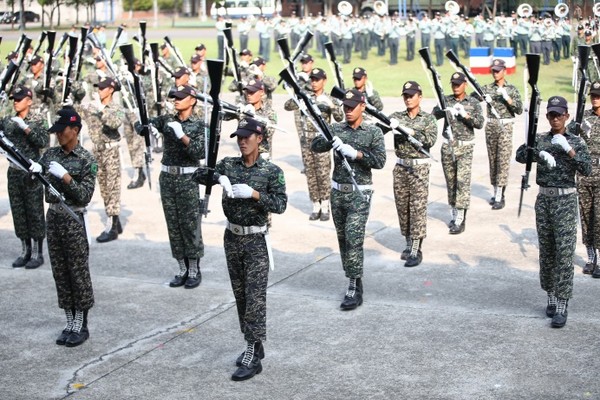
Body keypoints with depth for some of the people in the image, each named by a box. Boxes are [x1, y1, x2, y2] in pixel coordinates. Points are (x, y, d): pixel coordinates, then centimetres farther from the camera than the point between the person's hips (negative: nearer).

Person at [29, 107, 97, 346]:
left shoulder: (86, 160, -9)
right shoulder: (51, 154, 7)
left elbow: (85, 196, -14)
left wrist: (65, 176, -23)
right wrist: (34, 169, -16)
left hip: (74, 220, -6)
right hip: (53, 217, 6)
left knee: (79, 273, 1)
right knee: (60, 272, 10)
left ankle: (81, 326, 10)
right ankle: (70, 323, 19)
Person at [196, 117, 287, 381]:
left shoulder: (272, 171, -7)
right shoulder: (228, 164, 4)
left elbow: (280, 205, -15)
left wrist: (253, 193, -27)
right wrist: (217, 176, -26)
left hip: (256, 241, -5)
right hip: (232, 238, 5)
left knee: (255, 297, -6)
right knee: (240, 295, 12)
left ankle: (252, 357, -4)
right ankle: (253, 346, 25)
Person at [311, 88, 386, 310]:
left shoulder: (374, 132, -3)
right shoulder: (336, 129, 6)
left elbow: (380, 161, -11)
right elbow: (315, 146, -4)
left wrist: (356, 153, -24)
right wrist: (328, 140, -25)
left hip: (359, 194, -4)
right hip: (337, 192, 5)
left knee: (354, 239, -11)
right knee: (342, 239, 10)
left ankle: (355, 289, -7)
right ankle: (353, 281, 22)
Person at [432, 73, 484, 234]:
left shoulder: (473, 103, 2)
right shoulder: (446, 100, 7)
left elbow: (480, 123, -7)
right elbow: (433, 116, -4)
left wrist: (466, 115, -21)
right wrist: (445, 111, -22)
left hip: (465, 147, -3)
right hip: (448, 146, 3)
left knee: (462, 181, -9)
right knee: (450, 181, 7)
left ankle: (460, 220, -9)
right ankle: (455, 214, 19)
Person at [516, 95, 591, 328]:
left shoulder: (576, 142, 1)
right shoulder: (540, 140, 8)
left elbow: (587, 170, -11)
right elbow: (520, 156, -6)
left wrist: (569, 150, -22)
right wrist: (539, 153, -23)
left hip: (565, 200, -3)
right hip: (544, 198, 3)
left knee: (564, 253, -8)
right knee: (546, 251, 9)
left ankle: (561, 306, -7)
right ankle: (551, 297, 23)